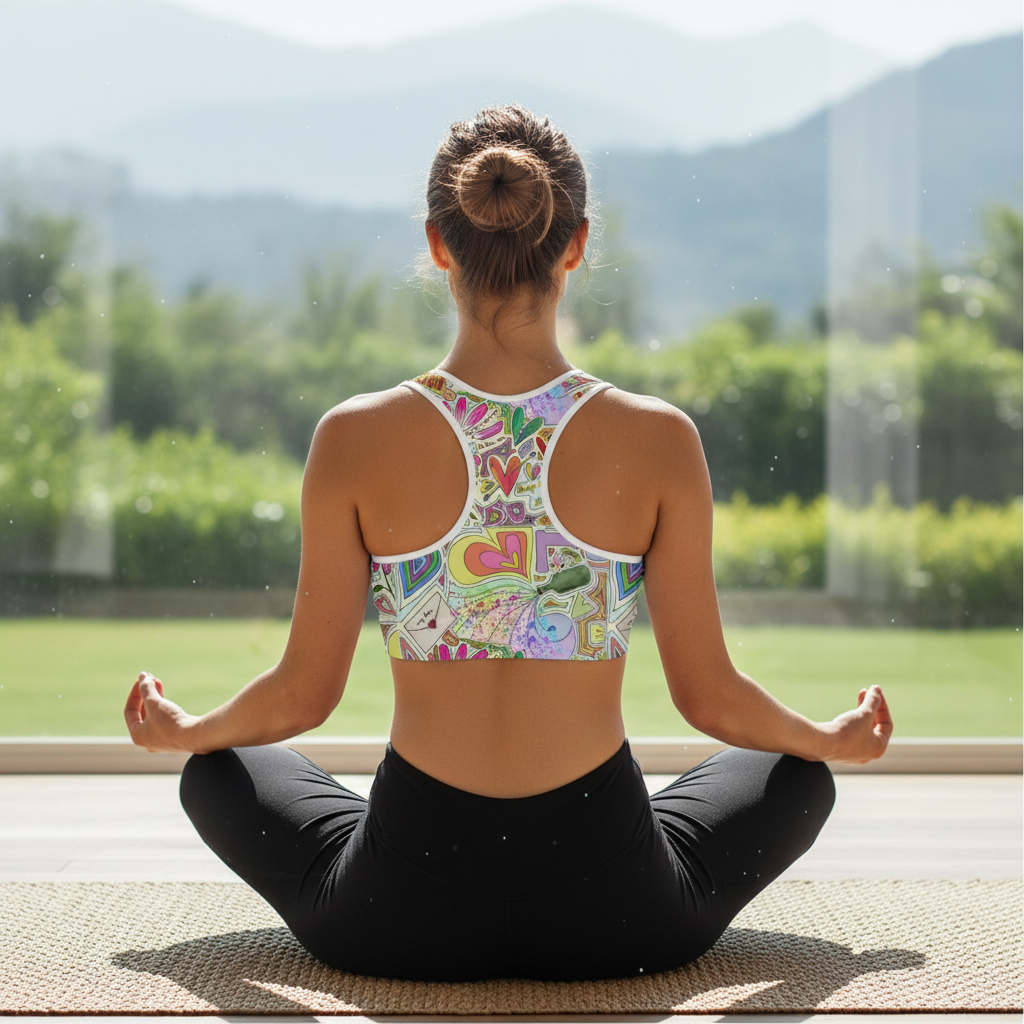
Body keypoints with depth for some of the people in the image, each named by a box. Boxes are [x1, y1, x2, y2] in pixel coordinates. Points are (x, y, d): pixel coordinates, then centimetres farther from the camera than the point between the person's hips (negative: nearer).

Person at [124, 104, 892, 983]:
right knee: (799, 775, 29)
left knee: (221, 773, 30)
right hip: (613, 918, 0)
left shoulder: (355, 440, -9)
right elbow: (709, 696, -1)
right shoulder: (659, 441, -9)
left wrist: (182, 731, 22)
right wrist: (836, 739, 21)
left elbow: (304, 694, 0)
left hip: (399, 918, 0)